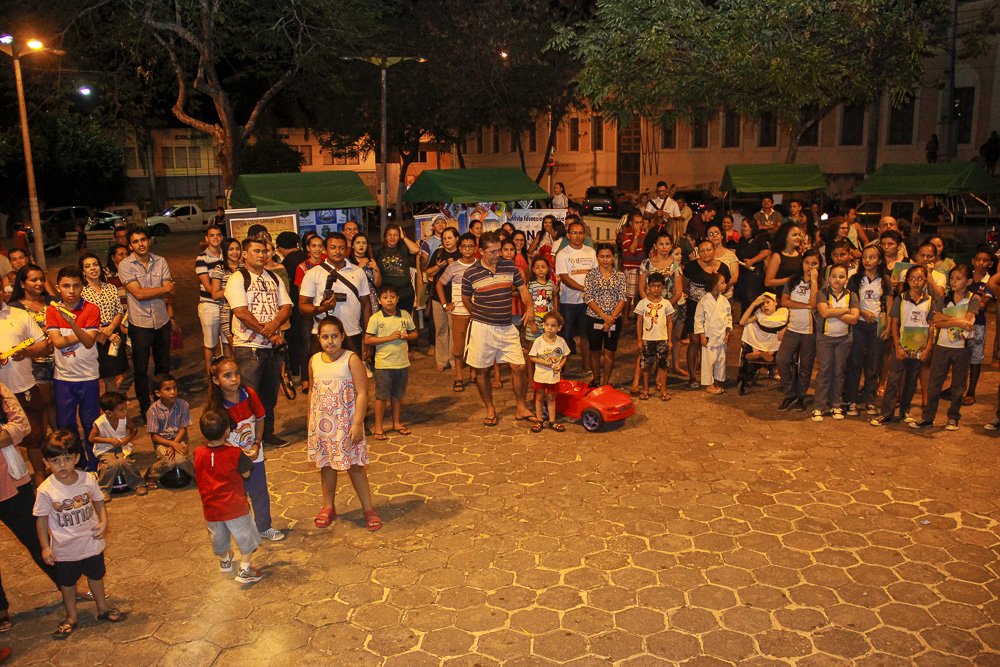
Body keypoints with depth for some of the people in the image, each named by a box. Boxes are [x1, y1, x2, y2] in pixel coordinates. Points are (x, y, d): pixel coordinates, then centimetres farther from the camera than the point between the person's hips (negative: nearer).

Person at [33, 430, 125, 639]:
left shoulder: (88, 481, -15)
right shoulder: (46, 490, -21)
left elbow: (99, 503, 2)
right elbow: (41, 519, -9)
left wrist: (103, 521, -13)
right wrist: (45, 547, -8)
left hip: (91, 543, 2)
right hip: (64, 549, -1)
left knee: (96, 576, 20)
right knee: (67, 583, 17)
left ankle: (102, 608, 43)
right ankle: (71, 617, 40)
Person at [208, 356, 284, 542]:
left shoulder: (249, 394, -11)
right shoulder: (217, 406, -21)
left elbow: (259, 420, 3)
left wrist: (257, 444, -8)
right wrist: (241, 453, -19)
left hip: (254, 455, 3)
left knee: (260, 493, 15)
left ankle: (264, 527, 34)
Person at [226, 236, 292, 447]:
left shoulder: (274, 278, 15)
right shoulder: (237, 279, -4)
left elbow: (286, 306, 8)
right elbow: (241, 312, -14)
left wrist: (275, 324, -13)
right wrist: (267, 333, -14)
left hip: (273, 346, 6)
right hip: (248, 347, -6)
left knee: (270, 392, 13)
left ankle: (268, 432, 25)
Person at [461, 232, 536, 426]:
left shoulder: (510, 266, 1)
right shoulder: (470, 273, -6)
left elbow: (522, 288, 7)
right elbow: (465, 298, 9)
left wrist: (529, 307, -10)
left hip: (507, 327, 2)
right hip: (482, 328, -2)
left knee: (519, 367, 1)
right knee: (481, 371, 5)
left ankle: (521, 408, 18)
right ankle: (490, 410, 22)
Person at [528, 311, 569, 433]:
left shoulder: (560, 341, -4)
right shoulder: (538, 341, -10)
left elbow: (564, 356, 7)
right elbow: (532, 357, -6)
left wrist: (560, 366, -11)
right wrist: (543, 362, -20)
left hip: (554, 376, 1)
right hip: (540, 375, -1)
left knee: (551, 398, 12)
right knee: (539, 397, 10)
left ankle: (552, 421, 22)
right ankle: (539, 420, 22)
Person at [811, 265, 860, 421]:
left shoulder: (851, 296, 3)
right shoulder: (822, 293, -2)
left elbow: (854, 319, -9)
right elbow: (824, 312, -20)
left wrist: (833, 312, -14)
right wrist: (845, 310, -12)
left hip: (843, 339, 2)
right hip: (824, 338, -2)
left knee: (839, 372, 5)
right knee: (824, 371, -5)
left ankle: (835, 406, 15)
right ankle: (818, 407, -2)